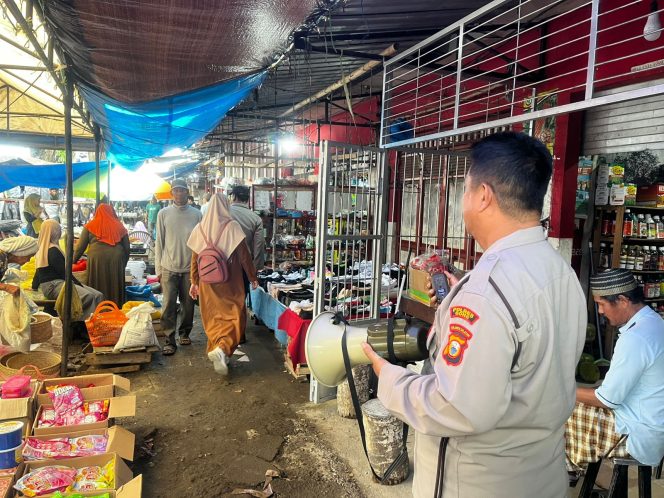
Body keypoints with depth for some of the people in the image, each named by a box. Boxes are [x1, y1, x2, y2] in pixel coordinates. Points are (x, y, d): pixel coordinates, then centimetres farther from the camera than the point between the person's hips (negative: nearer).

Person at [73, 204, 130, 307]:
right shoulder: (120, 226, 12)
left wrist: (73, 261, 20)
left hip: (97, 261, -1)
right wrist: (124, 263, 23)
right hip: (116, 261, 1)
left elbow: (80, 247, 8)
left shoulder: (90, 226, 8)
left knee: (98, 291, 3)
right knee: (115, 289, 6)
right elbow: (127, 248, 13)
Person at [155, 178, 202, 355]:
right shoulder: (164, 214, 2)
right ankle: (170, 340, 3)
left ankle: (185, 333, 29)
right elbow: (159, 242, 4)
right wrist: (158, 268, 2)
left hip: (190, 268, 1)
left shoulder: (196, 214, 2)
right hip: (169, 268, 0)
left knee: (188, 304, 11)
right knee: (169, 306, -3)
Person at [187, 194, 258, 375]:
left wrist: (194, 282, 14)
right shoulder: (232, 226, -10)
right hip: (230, 283, -4)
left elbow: (194, 259, 6)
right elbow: (244, 255, -8)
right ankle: (222, 348, -18)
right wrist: (253, 277, 2)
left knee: (213, 318, 16)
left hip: (208, 283, 4)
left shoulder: (200, 229, 2)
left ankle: (216, 349, 20)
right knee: (234, 318, 2)